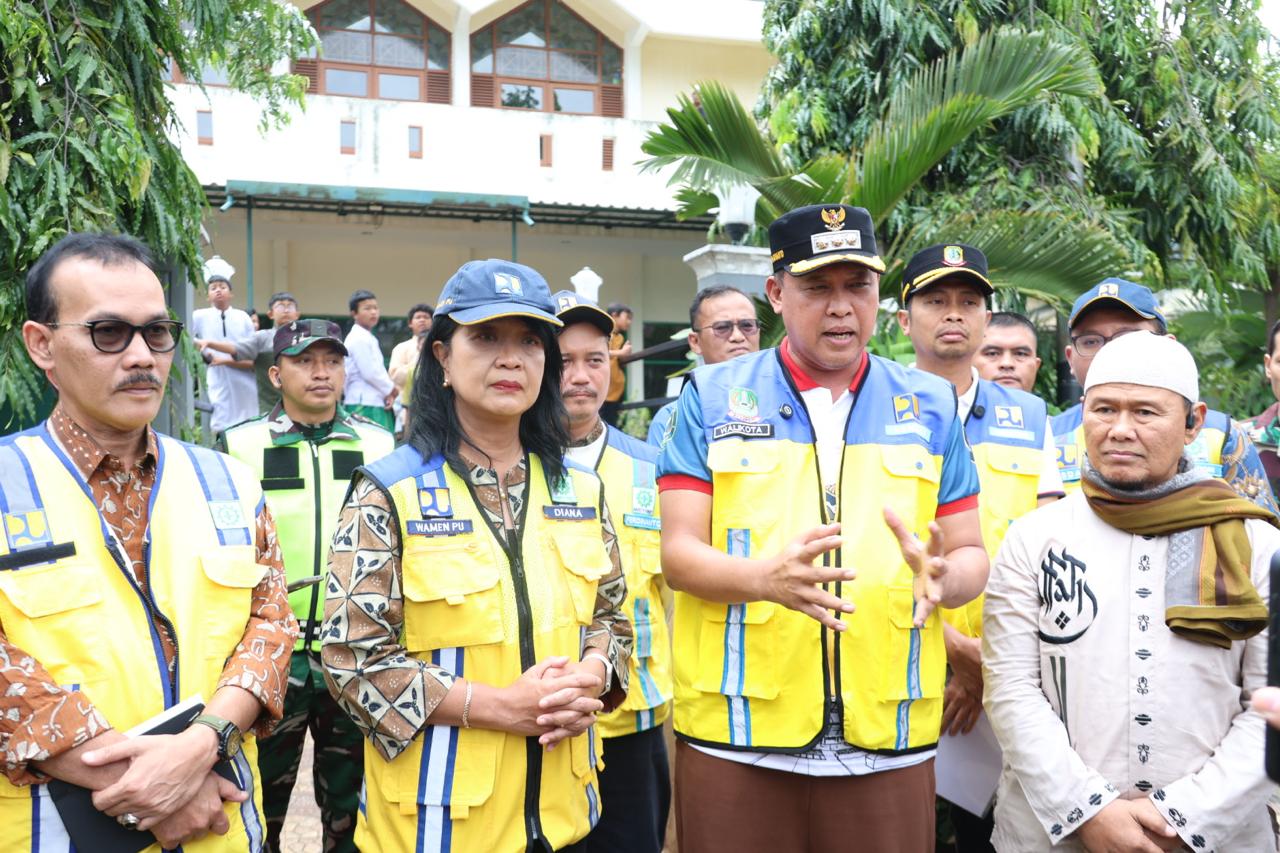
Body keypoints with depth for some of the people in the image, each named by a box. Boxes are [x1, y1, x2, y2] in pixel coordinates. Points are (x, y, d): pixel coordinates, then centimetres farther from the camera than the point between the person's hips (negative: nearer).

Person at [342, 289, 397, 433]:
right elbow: (370, 372, -16)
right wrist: (391, 390, -3)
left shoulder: (368, 338, 18)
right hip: (364, 405, -10)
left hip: (376, 403, 10)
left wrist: (388, 392, 0)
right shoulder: (358, 338, -11)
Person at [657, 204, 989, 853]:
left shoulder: (931, 405, 9)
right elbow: (678, 554, -4)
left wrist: (944, 577, -16)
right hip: (736, 737, -1)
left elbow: (972, 557, 8)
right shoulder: (713, 397, 2)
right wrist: (766, 577, -25)